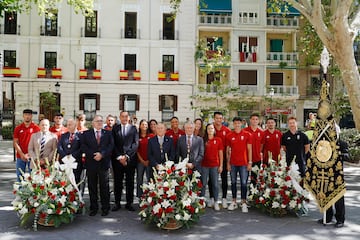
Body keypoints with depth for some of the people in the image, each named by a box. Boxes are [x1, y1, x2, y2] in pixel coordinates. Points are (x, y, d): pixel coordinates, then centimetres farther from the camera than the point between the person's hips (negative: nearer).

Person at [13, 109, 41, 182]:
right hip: (20, 156, 2)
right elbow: (15, 142, 3)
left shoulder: (36, 128, 0)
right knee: (19, 176, 6)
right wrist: (22, 154, -8)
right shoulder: (18, 128, 6)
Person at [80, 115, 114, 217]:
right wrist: (93, 154, -14)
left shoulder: (108, 134, 10)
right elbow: (83, 146, -2)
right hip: (91, 163, 0)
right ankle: (93, 208, 16)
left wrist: (102, 154, -16)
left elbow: (111, 146, -2)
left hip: (104, 163, 0)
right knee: (92, 187, 6)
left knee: (104, 186, 3)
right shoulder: (86, 134, 9)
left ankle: (105, 208, 12)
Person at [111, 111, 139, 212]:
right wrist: (119, 157, -8)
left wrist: (126, 156, -10)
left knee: (130, 182, 5)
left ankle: (129, 203, 13)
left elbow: (135, 144, -2)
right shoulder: (115, 128, 8)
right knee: (117, 182, 5)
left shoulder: (133, 128, 5)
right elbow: (113, 144, 2)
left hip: (130, 159, -1)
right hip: (117, 159, 1)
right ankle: (117, 203, 14)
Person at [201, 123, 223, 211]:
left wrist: (221, 165, 1)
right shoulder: (203, 140, 3)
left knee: (215, 184, 3)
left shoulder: (218, 140, 4)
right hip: (204, 165, 0)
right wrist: (199, 164, -3)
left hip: (215, 165, 0)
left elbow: (221, 153, 6)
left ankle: (216, 202, 13)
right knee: (203, 184, 3)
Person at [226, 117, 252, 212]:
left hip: (244, 163, -2)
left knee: (244, 183, -1)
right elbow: (227, 150, 7)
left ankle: (244, 203, 7)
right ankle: (234, 202, 19)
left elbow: (249, 149, 1)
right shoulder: (229, 135, 4)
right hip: (233, 163, 2)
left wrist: (250, 162, -3)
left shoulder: (247, 134, 0)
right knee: (233, 182, 9)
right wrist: (228, 163, 3)